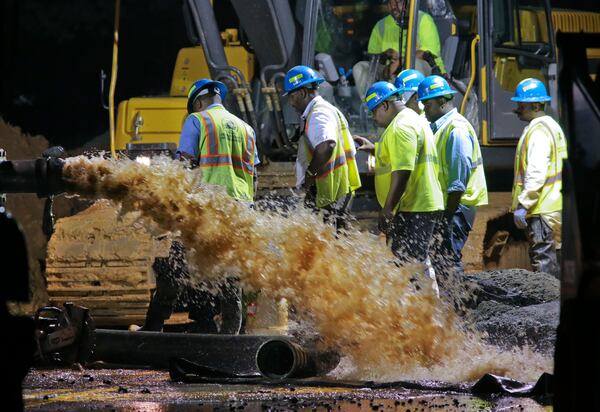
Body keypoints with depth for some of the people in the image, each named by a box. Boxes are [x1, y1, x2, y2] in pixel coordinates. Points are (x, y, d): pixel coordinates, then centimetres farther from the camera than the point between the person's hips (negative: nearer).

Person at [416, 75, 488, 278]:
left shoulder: (457, 130, -14)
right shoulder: (439, 128, 18)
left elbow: (459, 182, -18)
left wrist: (448, 215, -19)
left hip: (457, 206, -10)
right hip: (446, 205, 10)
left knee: (447, 260, -12)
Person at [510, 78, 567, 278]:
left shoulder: (538, 131, -15)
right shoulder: (551, 125, 19)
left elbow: (536, 173, -23)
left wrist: (523, 204, -22)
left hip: (542, 209, -10)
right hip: (554, 207, 10)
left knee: (542, 257, -12)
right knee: (552, 256, 13)